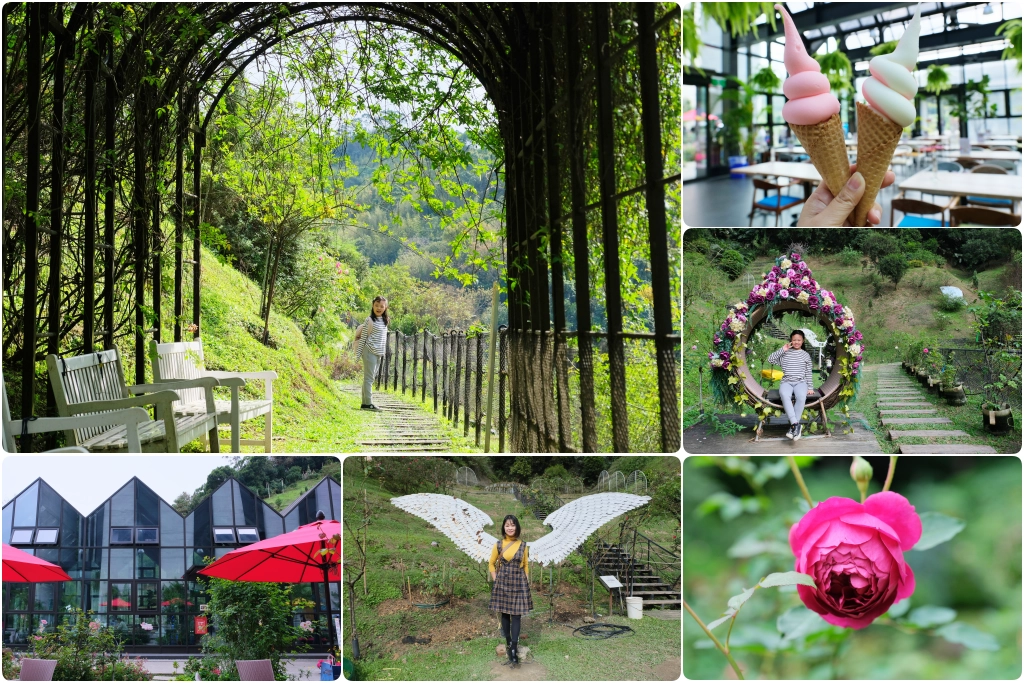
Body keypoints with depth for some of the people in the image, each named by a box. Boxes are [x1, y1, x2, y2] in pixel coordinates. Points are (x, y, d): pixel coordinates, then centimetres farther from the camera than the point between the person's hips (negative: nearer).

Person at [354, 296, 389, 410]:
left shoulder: (385, 321, 13)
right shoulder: (370, 320, -8)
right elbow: (363, 337, -8)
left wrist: (383, 352, 16)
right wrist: (359, 353, -9)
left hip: (379, 353, 7)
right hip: (370, 351, -7)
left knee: (372, 378, 9)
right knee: (369, 378, -7)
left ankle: (365, 403, 14)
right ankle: (368, 403, -8)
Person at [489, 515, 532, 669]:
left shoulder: (523, 546, 1)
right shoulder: (498, 545, 0)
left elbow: (526, 566, 9)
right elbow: (491, 564, 10)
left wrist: (526, 583, 4)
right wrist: (495, 580, 1)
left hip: (518, 582, -1)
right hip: (503, 582, 1)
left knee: (516, 615, -5)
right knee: (505, 614, 6)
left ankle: (513, 651, -9)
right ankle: (508, 643, 18)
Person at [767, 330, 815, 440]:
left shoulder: (806, 355, 16)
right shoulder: (785, 353, 13)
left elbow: (808, 373, 16)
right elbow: (770, 360, 3)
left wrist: (810, 388, 8)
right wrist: (783, 350, -1)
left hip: (801, 382, 0)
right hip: (787, 382, 0)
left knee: (801, 396, -37)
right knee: (784, 395, -38)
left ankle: (793, 426, -31)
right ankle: (796, 424, -41)